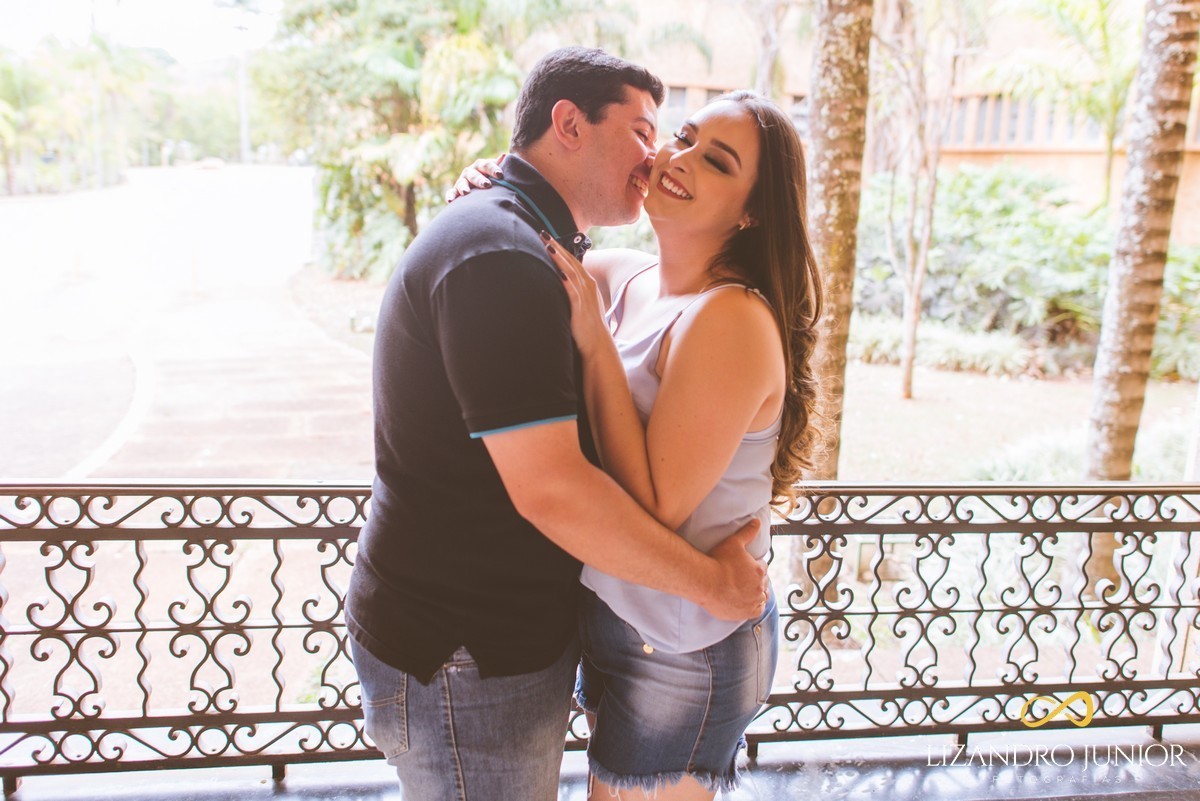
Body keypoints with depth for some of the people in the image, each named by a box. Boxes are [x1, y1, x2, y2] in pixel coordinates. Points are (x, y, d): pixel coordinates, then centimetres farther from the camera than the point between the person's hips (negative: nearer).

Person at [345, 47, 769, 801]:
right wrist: (712, 582, -18)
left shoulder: (518, 245, 13)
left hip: (508, 634, 10)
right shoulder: (500, 256, -23)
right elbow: (552, 490, -29)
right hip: (463, 662, -10)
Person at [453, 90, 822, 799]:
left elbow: (655, 509, -27)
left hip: (683, 656, -8)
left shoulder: (732, 319, -24)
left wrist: (595, 343, -27)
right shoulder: (620, 275, -1)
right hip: (618, 619, 8)